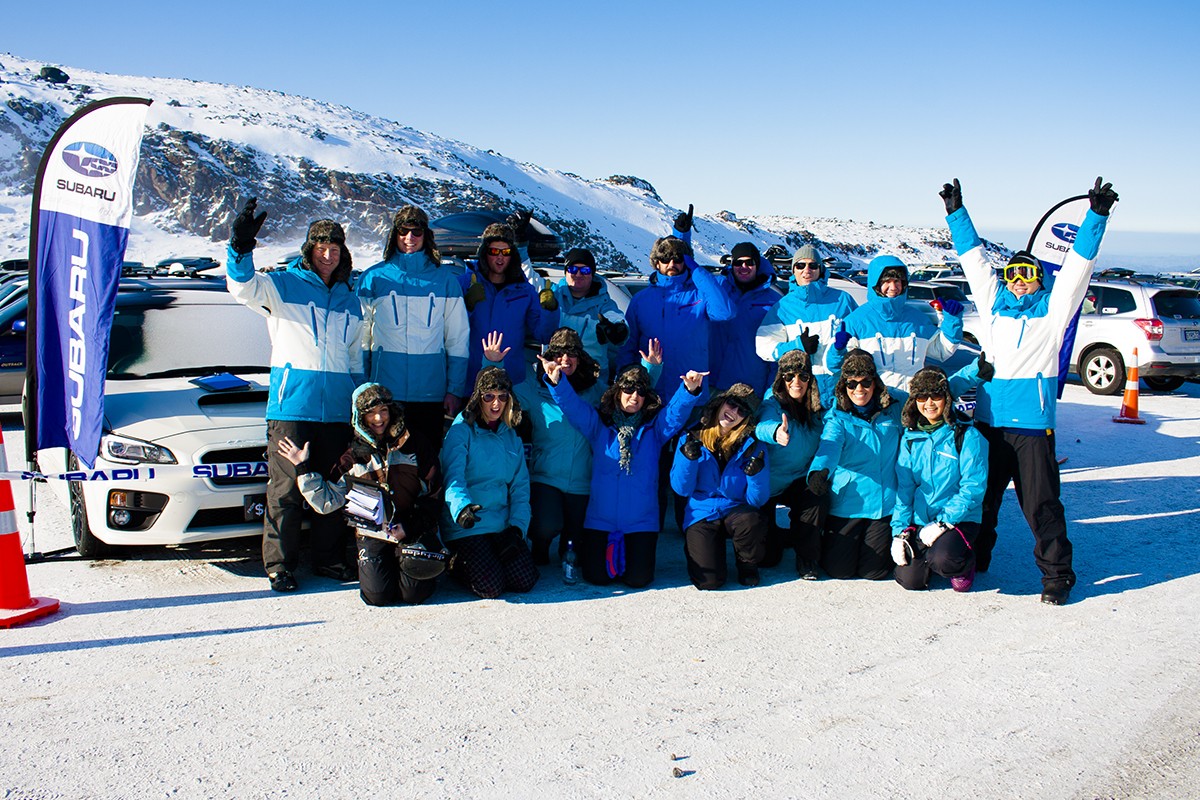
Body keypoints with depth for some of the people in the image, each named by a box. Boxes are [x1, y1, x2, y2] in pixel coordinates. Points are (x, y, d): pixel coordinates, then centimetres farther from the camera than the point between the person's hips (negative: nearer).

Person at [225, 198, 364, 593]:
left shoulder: (349, 301, 18)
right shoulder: (283, 286, 5)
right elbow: (244, 287, -15)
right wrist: (241, 248, -33)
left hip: (338, 409, 4)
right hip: (290, 407, -4)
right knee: (286, 488, -4)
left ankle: (330, 558, 20)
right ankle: (280, 564, 6)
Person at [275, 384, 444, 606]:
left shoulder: (414, 443, 2)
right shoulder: (354, 456, 7)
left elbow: (433, 494, 2)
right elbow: (328, 502, 2)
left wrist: (409, 527, -11)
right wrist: (302, 468, -3)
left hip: (414, 530, -1)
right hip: (373, 533, 1)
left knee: (413, 594, -18)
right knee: (378, 595, -17)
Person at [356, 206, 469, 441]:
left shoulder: (445, 279, 8)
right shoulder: (372, 278, 7)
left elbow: (458, 340, 8)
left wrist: (455, 390, 2)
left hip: (431, 393, 0)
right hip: (384, 393, 0)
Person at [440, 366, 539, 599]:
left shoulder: (511, 436, 14)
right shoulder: (461, 431, -5)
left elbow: (520, 487, 11)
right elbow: (453, 478, -19)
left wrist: (517, 527, -3)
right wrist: (461, 506, -40)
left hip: (503, 525, 5)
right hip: (466, 526, -5)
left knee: (525, 581, -12)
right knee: (491, 587, -19)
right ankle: (456, 563, 11)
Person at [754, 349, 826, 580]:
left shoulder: (817, 408, -2)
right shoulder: (773, 404, -17)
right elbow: (763, 426, -38)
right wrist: (776, 431, -62)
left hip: (803, 481, 3)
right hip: (774, 485, -3)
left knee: (817, 499, -33)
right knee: (768, 558, -1)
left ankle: (807, 561, -14)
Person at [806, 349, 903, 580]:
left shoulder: (893, 413, 5)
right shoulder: (838, 418, -5)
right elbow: (829, 446, -27)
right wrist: (819, 470, -46)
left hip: (884, 503, 2)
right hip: (847, 503, -1)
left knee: (874, 571, 0)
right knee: (838, 570, -2)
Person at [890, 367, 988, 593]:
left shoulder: (968, 436, -7)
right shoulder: (910, 439, 6)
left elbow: (973, 488, -12)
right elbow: (904, 488, 5)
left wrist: (942, 523, -18)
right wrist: (899, 531, -4)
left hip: (959, 520, -4)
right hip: (919, 521, 4)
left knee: (942, 561, -32)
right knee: (909, 579, -13)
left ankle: (964, 565, 6)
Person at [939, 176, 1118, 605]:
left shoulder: (1053, 309, 7)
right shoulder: (993, 303, 14)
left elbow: (1078, 264, 0)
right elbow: (973, 257, 19)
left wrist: (1096, 216, -8)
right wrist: (956, 213, 20)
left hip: (1032, 425, -3)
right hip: (988, 421, 3)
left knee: (1041, 504, -1)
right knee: (982, 497, 12)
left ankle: (1057, 574, 11)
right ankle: (972, 560, 28)